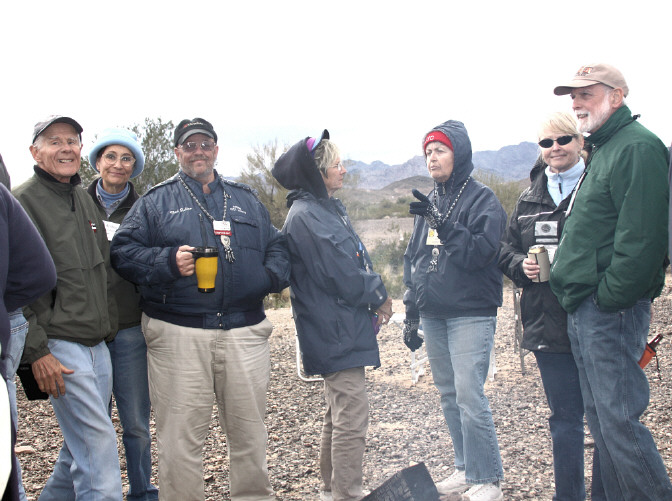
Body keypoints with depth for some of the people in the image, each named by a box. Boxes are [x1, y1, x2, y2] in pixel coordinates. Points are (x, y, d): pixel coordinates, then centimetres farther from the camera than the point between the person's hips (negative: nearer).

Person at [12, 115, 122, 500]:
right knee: (99, 445, -9)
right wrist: (36, 350, -16)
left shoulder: (85, 200, 16)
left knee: (82, 446, 14)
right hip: (59, 348, -7)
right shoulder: (23, 201, -8)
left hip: (99, 346, 8)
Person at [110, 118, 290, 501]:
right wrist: (169, 263, -13)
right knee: (181, 436, -1)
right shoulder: (156, 202, 10)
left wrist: (274, 276, -2)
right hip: (178, 335, -2)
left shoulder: (246, 200, 19)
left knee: (249, 428, 10)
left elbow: (277, 247, 20)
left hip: (245, 332, 3)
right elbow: (123, 251, 2)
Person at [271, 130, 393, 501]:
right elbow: (342, 274, -20)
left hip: (340, 330, 11)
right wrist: (380, 298, -7)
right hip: (337, 332, -11)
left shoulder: (327, 209, 16)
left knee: (338, 414, 19)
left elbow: (356, 261, 18)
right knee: (352, 419, -7)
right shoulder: (307, 216, -16)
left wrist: (377, 296, 4)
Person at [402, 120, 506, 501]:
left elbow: (479, 252, -17)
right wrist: (412, 314, 16)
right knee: (450, 397, 11)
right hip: (433, 316, 7)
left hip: (471, 315, -7)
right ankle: (466, 469, 23)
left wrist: (441, 223, -24)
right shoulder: (430, 202, 15)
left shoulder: (483, 199, -4)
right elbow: (413, 259, 18)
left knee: (470, 397, -11)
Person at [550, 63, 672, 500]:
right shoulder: (602, 149, 20)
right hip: (584, 312, 10)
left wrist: (608, 298, -18)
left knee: (618, 421, -7)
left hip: (610, 312, -10)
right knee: (602, 421, 14)